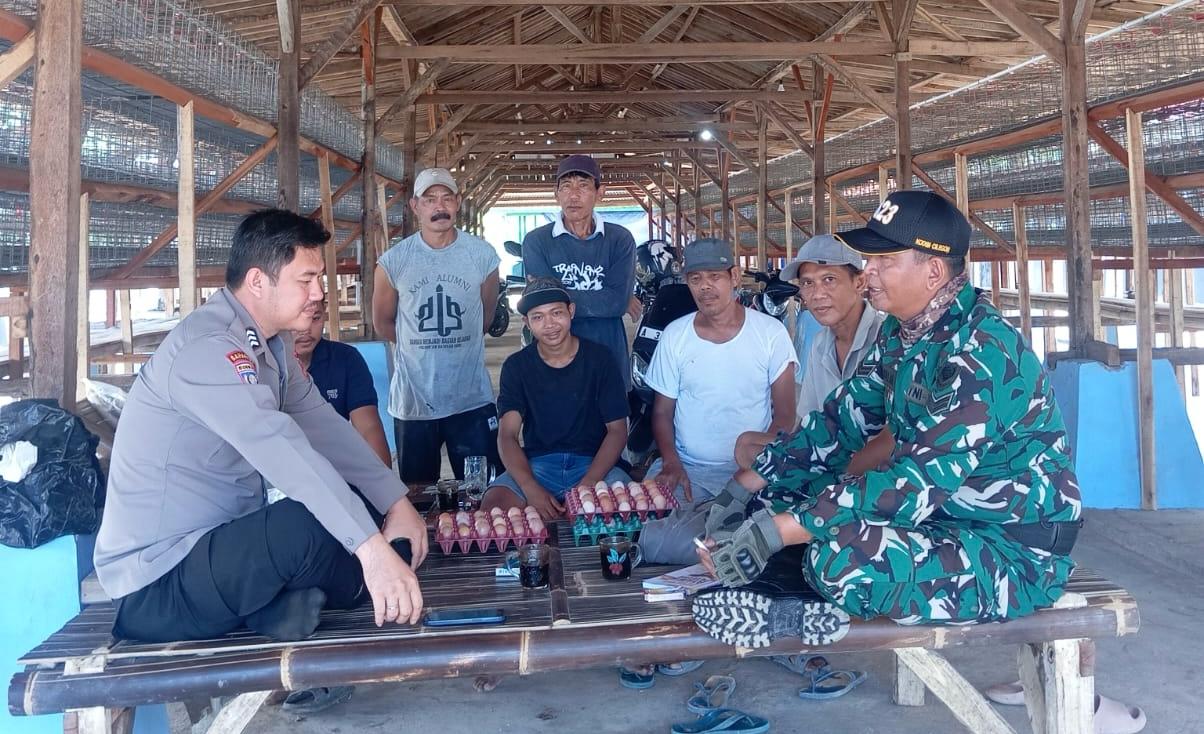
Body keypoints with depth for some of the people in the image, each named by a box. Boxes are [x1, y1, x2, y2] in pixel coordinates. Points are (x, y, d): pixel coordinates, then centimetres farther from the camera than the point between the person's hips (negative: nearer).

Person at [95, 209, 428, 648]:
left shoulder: (273, 344, 7)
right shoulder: (207, 347, -24)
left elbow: (323, 425, 3)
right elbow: (280, 448, -36)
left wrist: (396, 502, -7)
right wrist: (371, 546, -43)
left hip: (218, 545, 9)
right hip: (156, 586, -9)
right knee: (311, 525, -33)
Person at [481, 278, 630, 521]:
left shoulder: (598, 358, 0)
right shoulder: (516, 366, 2)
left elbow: (617, 429, -1)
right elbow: (507, 435, -5)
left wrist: (588, 484, -17)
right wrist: (531, 489, -23)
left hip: (593, 463, 0)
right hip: (537, 464, 0)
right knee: (493, 504, -29)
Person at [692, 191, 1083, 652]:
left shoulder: (981, 351, -24)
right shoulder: (901, 333, 4)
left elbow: (921, 479, -31)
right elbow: (841, 419, 9)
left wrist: (777, 532, -33)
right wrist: (742, 488, 0)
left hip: (1017, 555, -9)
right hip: (945, 516, 9)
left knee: (841, 559, -33)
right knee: (786, 486, 2)